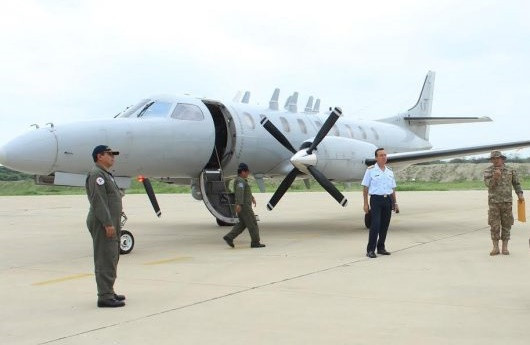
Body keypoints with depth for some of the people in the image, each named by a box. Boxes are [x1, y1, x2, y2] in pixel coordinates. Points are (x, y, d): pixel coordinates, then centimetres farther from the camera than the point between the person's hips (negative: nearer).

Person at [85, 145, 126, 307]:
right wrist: (108, 223, -24)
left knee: (112, 258, 16)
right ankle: (105, 296, -9)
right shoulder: (96, 174, -13)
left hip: (110, 224, 11)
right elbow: (98, 201, -21)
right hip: (103, 224, -11)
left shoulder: (105, 174, 21)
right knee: (105, 260, -10)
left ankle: (108, 292, 24)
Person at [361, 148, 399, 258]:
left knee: (384, 225, 8)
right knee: (375, 225, -12)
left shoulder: (390, 172, 14)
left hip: (388, 200, 5)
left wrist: (395, 203, 13)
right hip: (376, 199, -5)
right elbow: (365, 188, -3)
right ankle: (370, 250, -8)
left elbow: (392, 189, 18)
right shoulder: (370, 170, -1)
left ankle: (381, 248, 20)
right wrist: (365, 203, -8)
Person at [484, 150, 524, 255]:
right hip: (493, 202, -1)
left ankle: (505, 247, 9)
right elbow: (488, 184, -15)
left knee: (506, 224, 2)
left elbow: (516, 183, 9)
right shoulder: (488, 171, -1)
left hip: (507, 201, 1)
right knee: (494, 225, -2)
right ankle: (495, 248, 4)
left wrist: (520, 194, -5)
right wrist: (495, 177, -33)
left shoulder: (510, 170, 3)